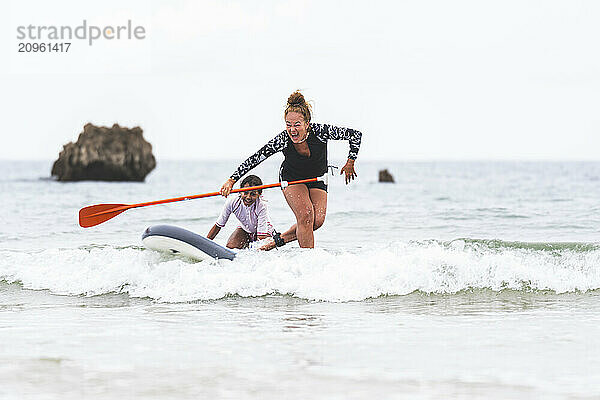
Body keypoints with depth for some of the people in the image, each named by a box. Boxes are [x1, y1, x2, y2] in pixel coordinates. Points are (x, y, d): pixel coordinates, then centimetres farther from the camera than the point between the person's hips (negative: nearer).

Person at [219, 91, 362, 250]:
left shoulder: (320, 131, -31)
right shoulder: (282, 140, -29)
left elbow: (355, 135, -21)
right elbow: (254, 159, -21)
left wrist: (350, 163, -19)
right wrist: (232, 180, -27)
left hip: (317, 179, 2)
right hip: (291, 178, -2)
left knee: (317, 220, -17)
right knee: (305, 215, -24)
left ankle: (279, 240, 2)